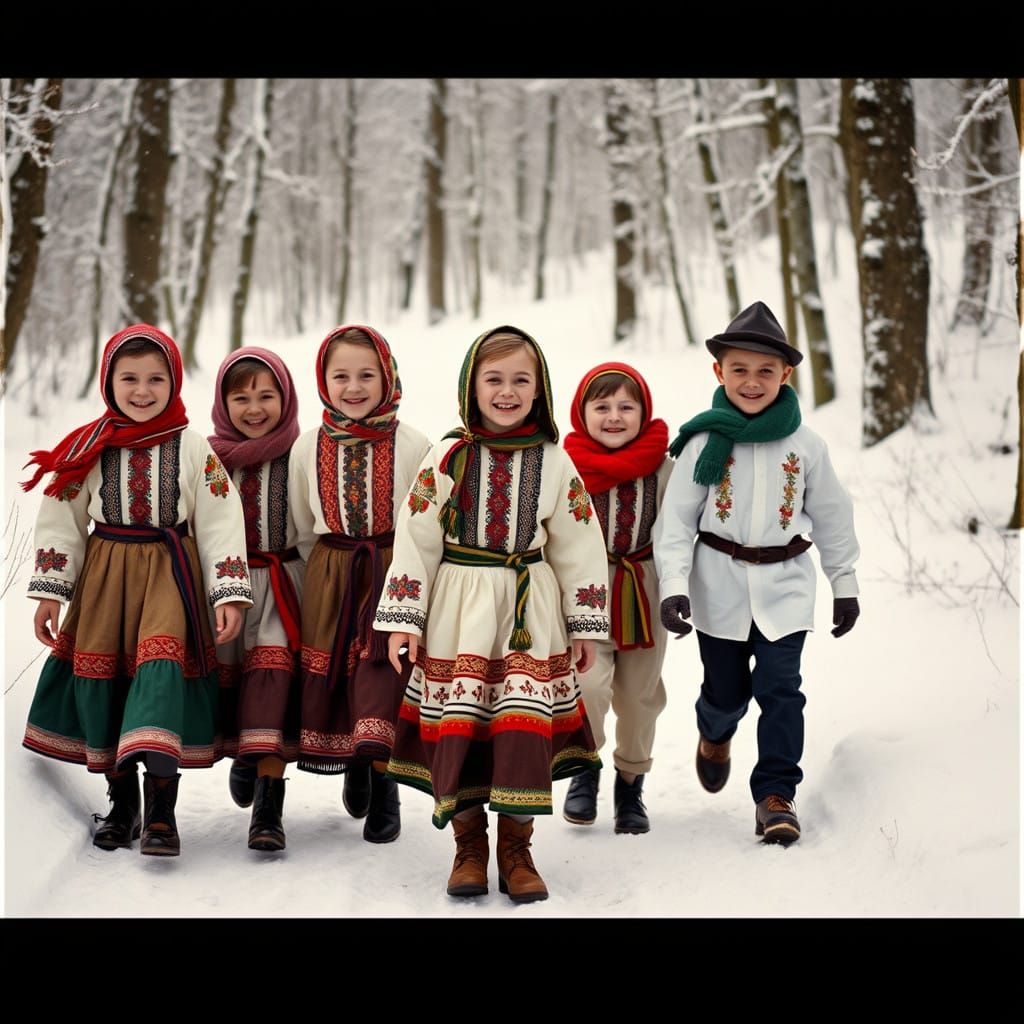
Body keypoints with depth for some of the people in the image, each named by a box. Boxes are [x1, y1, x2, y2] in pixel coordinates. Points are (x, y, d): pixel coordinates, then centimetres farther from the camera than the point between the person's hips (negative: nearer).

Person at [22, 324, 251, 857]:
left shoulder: (193, 448, 0)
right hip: (105, 573, 3)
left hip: (170, 572, -3)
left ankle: (161, 806, -22)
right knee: (98, 673, 0)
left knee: (163, 664, -21)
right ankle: (121, 801, 15)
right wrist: (49, 591, 2)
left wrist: (229, 594, -7)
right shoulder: (88, 448, 4)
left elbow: (219, 524, -1)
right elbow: (60, 520, 7)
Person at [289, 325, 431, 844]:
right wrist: (327, 574, 11)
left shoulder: (412, 446, -6)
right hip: (329, 581, 3)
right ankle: (353, 764, 30)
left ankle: (382, 784, 0)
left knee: (383, 670, -10)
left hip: (395, 572, -3)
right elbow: (302, 529, 12)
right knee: (330, 674, 6)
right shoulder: (308, 448, 2)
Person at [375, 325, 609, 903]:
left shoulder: (554, 463, 4)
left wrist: (585, 624, 6)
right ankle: (469, 843, 11)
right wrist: (403, 618, -4)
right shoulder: (448, 458, 0)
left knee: (525, 719, -5)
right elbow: (415, 540, 0)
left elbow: (579, 547, 8)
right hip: (459, 611, 0)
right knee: (458, 720, -2)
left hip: (531, 611, 1)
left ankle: (517, 847, 6)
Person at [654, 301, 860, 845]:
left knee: (780, 689, -8)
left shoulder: (804, 444, -2)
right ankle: (714, 732, 46)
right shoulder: (704, 442, -7)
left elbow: (832, 516, 9)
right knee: (726, 691, 12)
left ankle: (776, 794, 0)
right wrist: (673, 586, -16)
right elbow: (676, 519, -6)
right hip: (720, 587, 0)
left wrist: (844, 584, 11)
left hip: (784, 585, 0)